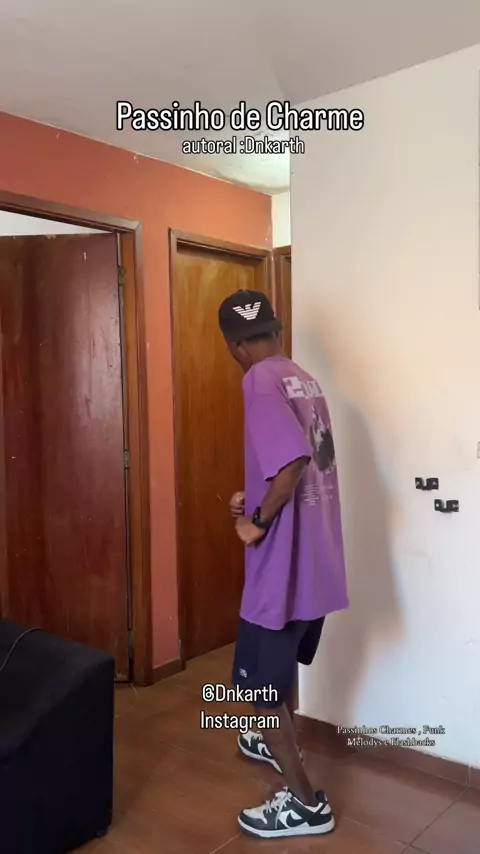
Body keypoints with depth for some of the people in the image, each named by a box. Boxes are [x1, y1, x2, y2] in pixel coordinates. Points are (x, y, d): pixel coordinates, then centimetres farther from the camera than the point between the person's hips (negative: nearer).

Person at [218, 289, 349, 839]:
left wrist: (259, 522, -18)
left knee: (257, 683, 7)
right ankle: (279, 746, 49)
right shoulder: (305, 380, 10)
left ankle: (304, 802, 19)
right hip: (318, 557, 9)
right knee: (283, 663, 28)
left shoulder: (261, 380, -17)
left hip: (284, 560, -9)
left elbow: (294, 458, -30)